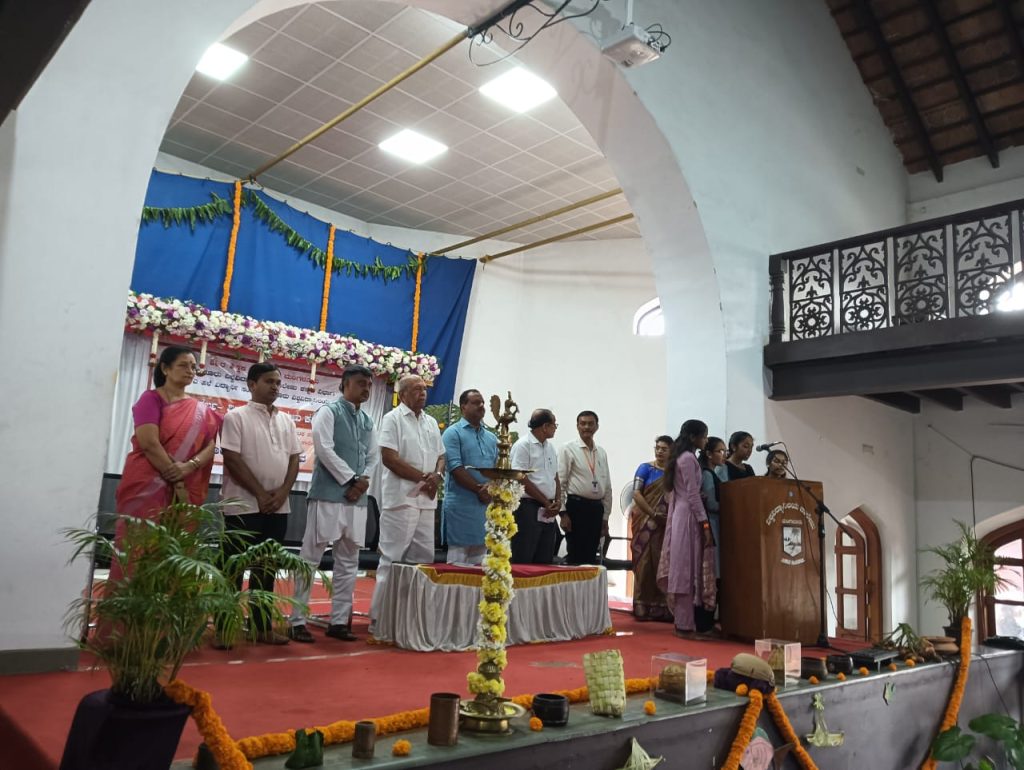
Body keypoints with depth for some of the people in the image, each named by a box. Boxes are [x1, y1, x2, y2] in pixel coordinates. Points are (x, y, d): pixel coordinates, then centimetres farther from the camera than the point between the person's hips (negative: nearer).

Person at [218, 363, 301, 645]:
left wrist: (282, 492, -5)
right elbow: (232, 459, -10)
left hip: (278, 507, 5)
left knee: (266, 568, 11)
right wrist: (260, 494, -12)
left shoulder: (286, 421, 13)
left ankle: (262, 626, 18)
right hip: (244, 505, -5)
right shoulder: (236, 416, -2)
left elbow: (294, 458, 11)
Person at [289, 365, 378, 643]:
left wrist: (364, 479, -3)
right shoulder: (328, 412, -3)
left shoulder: (368, 421, 17)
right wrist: (351, 480, -12)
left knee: (348, 562, 9)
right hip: (328, 496, -7)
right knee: (311, 558, -2)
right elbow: (325, 450, -13)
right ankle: (298, 620, 5)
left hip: (357, 498, 7)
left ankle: (339, 620, 17)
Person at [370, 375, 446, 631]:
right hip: (401, 498, -7)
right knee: (392, 559, -4)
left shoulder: (431, 422, 17)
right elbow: (389, 457, -13)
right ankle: (380, 617, 4)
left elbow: (441, 456, 19)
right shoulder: (393, 418, -4)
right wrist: (423, 477, -12)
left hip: (426, 500, 7)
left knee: (423, 559, 9)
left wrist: (437, 476, -4)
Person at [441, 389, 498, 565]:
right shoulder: (453, 433, -2)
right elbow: (455, 468, -12)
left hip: (486, 504, 6)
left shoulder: (492, 438, 17)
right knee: (457, 560, -3)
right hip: (461, 504, -6)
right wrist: (479, 490, -13)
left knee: (479, 560, 9)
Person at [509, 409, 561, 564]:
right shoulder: (523, 445, -9)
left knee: (545, 561, 10)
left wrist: (557, 502, 1)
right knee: (523, 560, -5)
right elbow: (523, 481, -14)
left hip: (549, 512, 8)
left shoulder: (550, 447, 15)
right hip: (529, 509, -8)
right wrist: (547, 503, -10)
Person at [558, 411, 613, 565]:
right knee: (575, 556, -3)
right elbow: (559, 482, -7)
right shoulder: (568, 449, -3)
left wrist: (605, 517, 12)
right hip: (576, 506, -5)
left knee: (591, 556, 9)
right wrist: (563, 513, -12)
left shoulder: (602, 453, 13)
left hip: (596, 508, 5)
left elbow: (607, 487, 15)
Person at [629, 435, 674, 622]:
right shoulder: (645, 468, 2)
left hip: (666, 525, 3)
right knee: (646, 563, -2)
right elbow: (636, 494, -7)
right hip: (646, 522, -3)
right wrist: (653, 514, -13)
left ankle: (662, 608, 9)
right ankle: (643, 608, 4)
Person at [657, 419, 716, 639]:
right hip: (688, 517, -9)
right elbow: (693, 495, -16)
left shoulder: (681, 457, 16)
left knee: (683, 571, 10)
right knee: (687, 571, -6)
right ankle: (685, 625, -3)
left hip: (680, 516, 9)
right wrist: (705, 524, -15)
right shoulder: (689, 458, -12)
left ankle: (683, 621, 15)